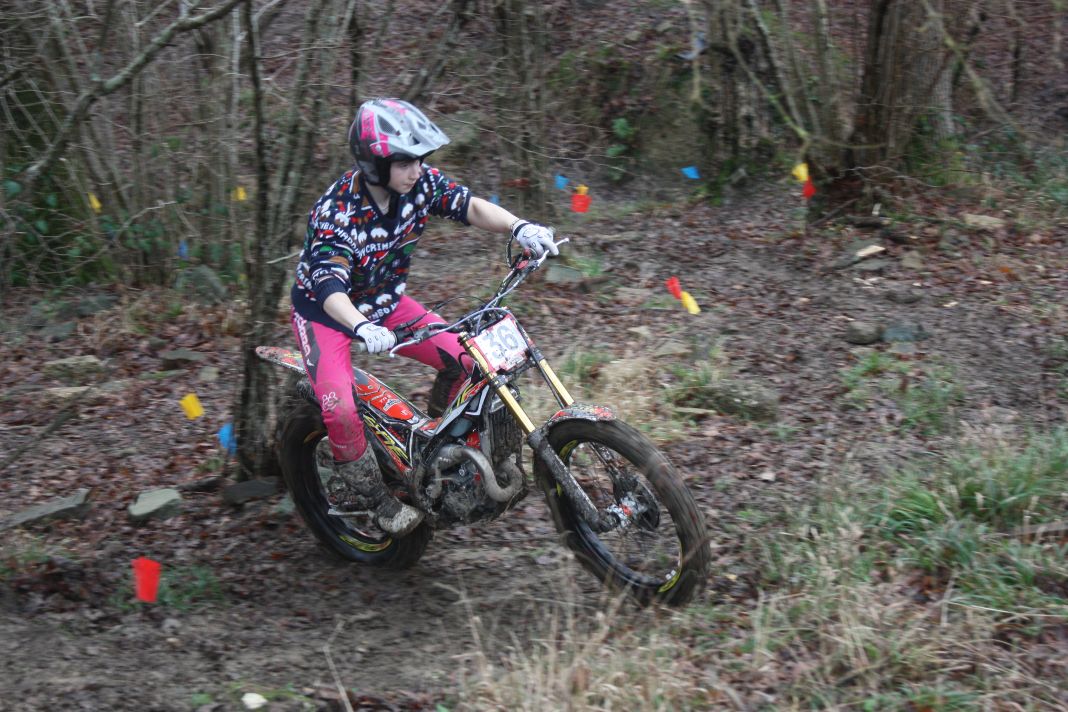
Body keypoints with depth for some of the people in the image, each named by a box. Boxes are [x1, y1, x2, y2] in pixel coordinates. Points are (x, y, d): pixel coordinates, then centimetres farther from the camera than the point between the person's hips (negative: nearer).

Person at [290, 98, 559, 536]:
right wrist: (362, 328, -60)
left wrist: (518, 227, -37)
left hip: (385, 302, 6)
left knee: (464, 358, -10)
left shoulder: (420, 183, -14)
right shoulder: (337, 213, -31)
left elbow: (470, 206, -17)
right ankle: (357, 488, -3)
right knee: (340, 407, -28)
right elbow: (330, 287, -40)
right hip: (325, 312, -6)